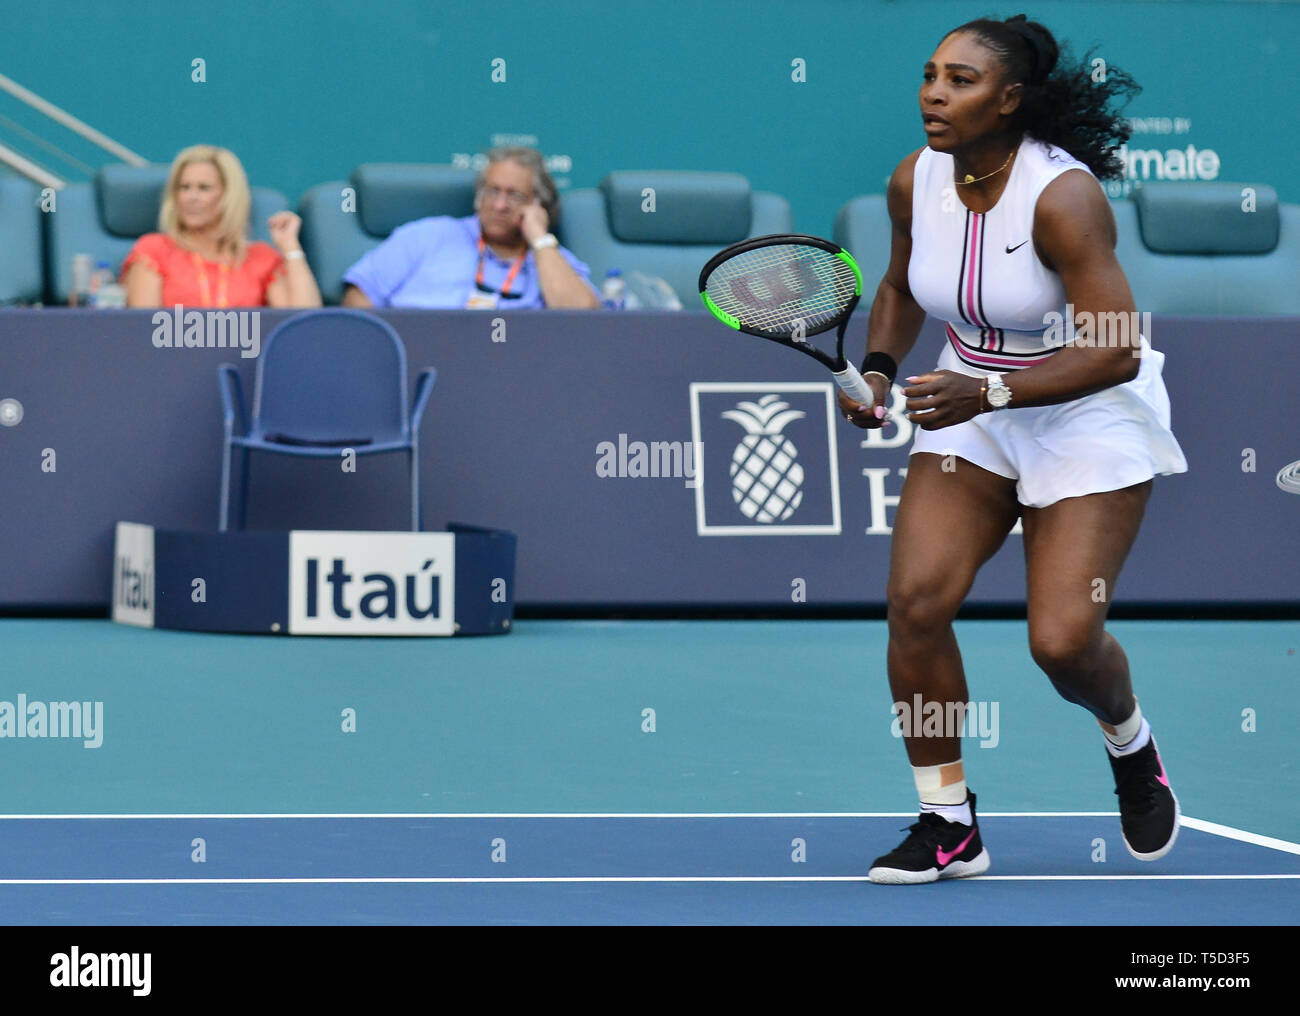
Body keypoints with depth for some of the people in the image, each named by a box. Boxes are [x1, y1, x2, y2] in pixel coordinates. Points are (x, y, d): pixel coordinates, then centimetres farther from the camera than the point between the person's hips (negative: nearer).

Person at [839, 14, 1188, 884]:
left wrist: (989, 391, -34)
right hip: (973, 413, 5)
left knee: (1063, 641, -14)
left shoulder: (1062, 196, -25)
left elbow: (1115, 351, -27)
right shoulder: (915, 181, -6)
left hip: (1092, 421, -5)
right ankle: (948, 824, 0)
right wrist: (879, 369, -2)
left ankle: (1131, 746, 23)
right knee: (916, 599, -14)